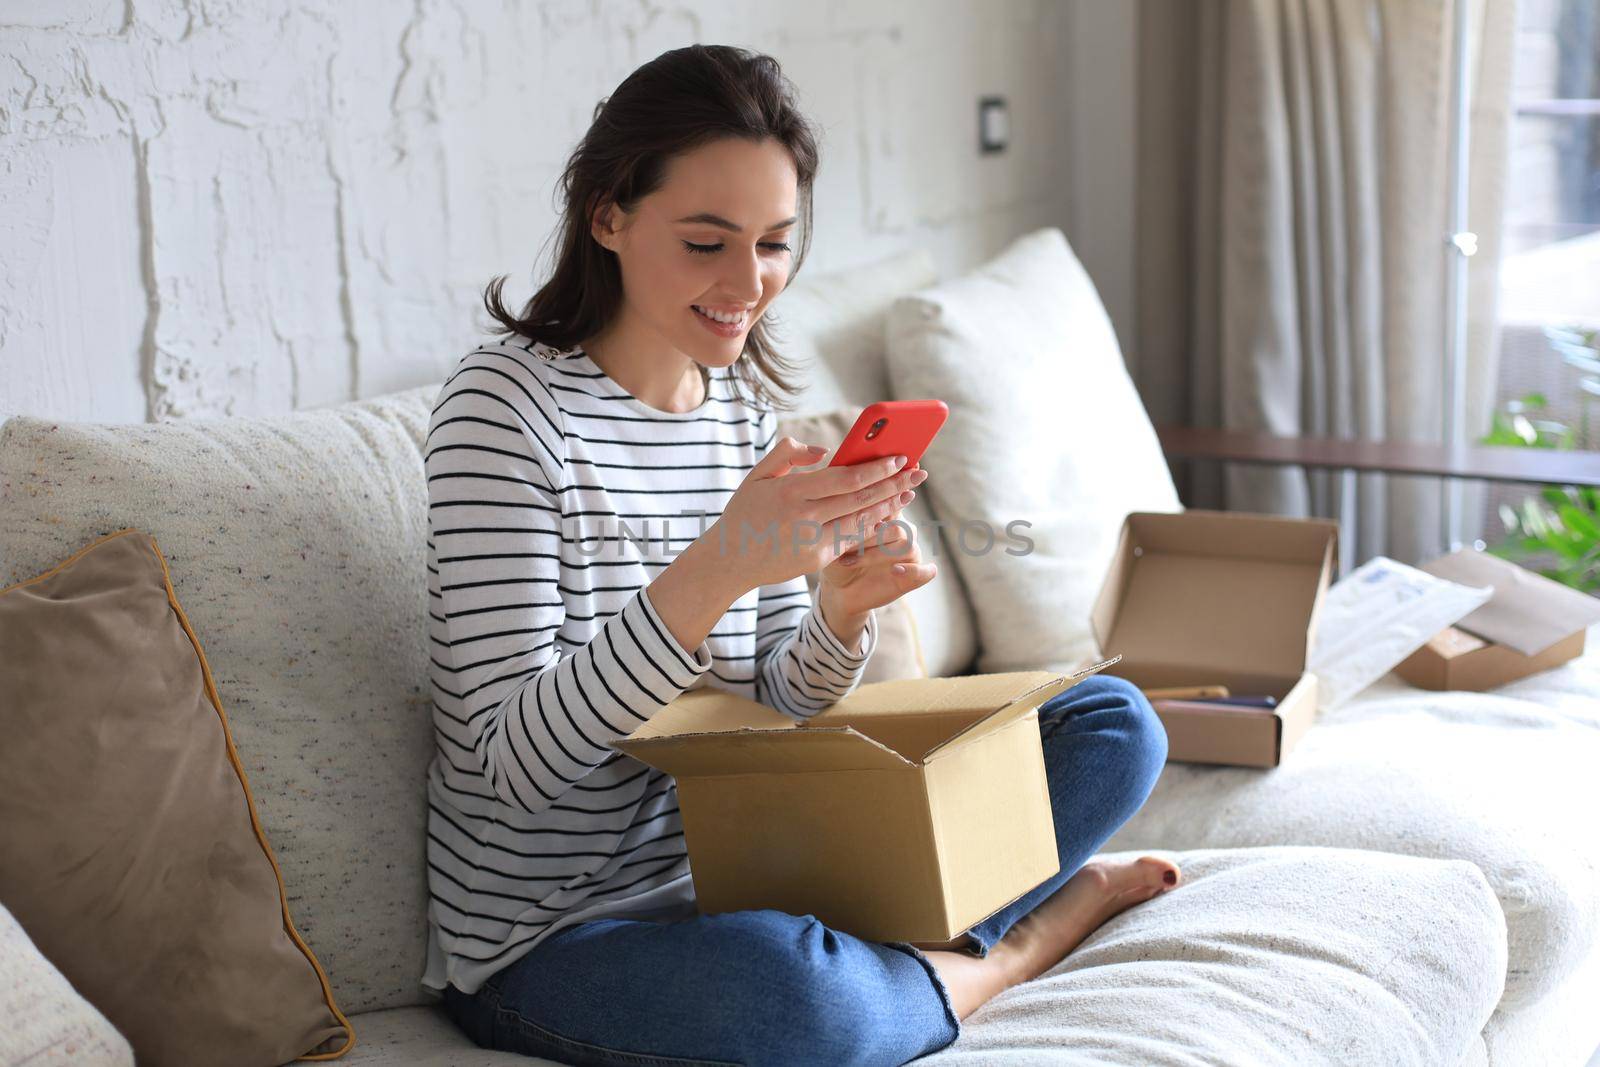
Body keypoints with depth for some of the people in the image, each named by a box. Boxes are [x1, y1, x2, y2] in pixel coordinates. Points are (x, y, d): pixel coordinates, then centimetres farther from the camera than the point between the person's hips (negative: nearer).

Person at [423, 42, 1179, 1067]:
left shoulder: (746, 404, 6)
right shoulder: (510, 402, -16)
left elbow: (769, 713, 8)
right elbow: (517, 761, -23)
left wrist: (844, 610, -14)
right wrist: (718, 568, -35)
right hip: (551, 943, -6)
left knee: (1114, 720, 6)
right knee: (779, 980, -40)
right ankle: (993, 962, -7)